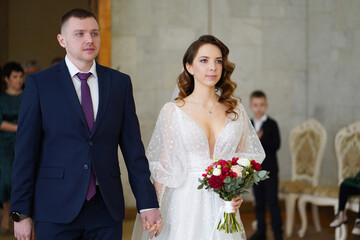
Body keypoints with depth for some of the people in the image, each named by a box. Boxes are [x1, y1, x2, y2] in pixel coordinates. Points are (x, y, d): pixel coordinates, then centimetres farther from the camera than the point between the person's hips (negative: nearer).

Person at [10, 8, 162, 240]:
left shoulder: (120, 82, 8)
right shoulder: (39, 84, 0)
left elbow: (133, 147, 7)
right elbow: (26, 151, -2)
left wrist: (148, 203, 2)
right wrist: (21, 213, -5)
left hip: (107, 210, 2)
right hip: (57, 211, -2)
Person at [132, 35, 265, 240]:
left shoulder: (236, 111, 8)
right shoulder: (173, 111, 0)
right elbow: (163, 167, 1)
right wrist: (154, 212, -4)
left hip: (223, 208, 3)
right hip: (186, 205, -2)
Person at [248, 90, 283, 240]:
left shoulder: (271, 124, -5)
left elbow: (276, 145, -16)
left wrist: (260, 139, -23)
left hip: (269, 169, -4)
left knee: (272, 201, -4)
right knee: (259, 202, 11)